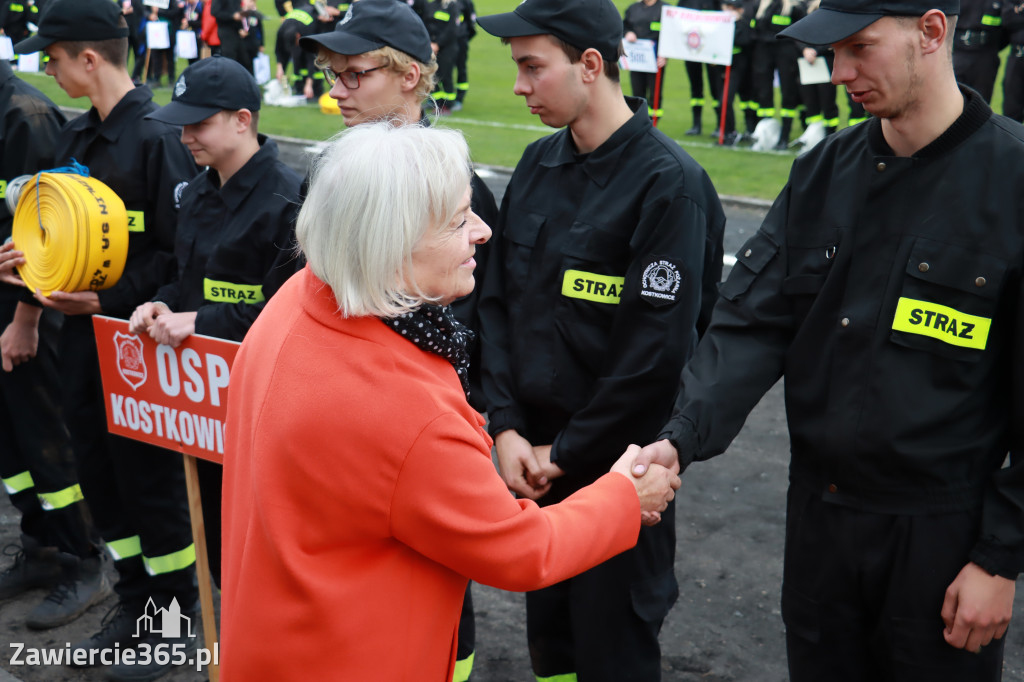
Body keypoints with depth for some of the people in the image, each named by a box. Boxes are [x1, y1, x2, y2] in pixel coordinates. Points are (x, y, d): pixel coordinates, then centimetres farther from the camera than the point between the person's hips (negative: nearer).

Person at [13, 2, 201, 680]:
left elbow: (180, 253, -19)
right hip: (84, 336, 8)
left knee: (150, 476, 2)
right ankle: (135, 604, 31)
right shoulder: (78, 136, 11)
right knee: (99, 469, 14)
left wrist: (109, 300, -22)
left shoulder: (159, 138, -16)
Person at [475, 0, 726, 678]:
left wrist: (565, 453, -12)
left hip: (617, 468, -6)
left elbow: (656, 354, -19)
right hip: (535, 459, 6)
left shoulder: (669, 183, -16)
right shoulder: (539, 164, 5)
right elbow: (499, 300, 7)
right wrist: (506, 426, -3)